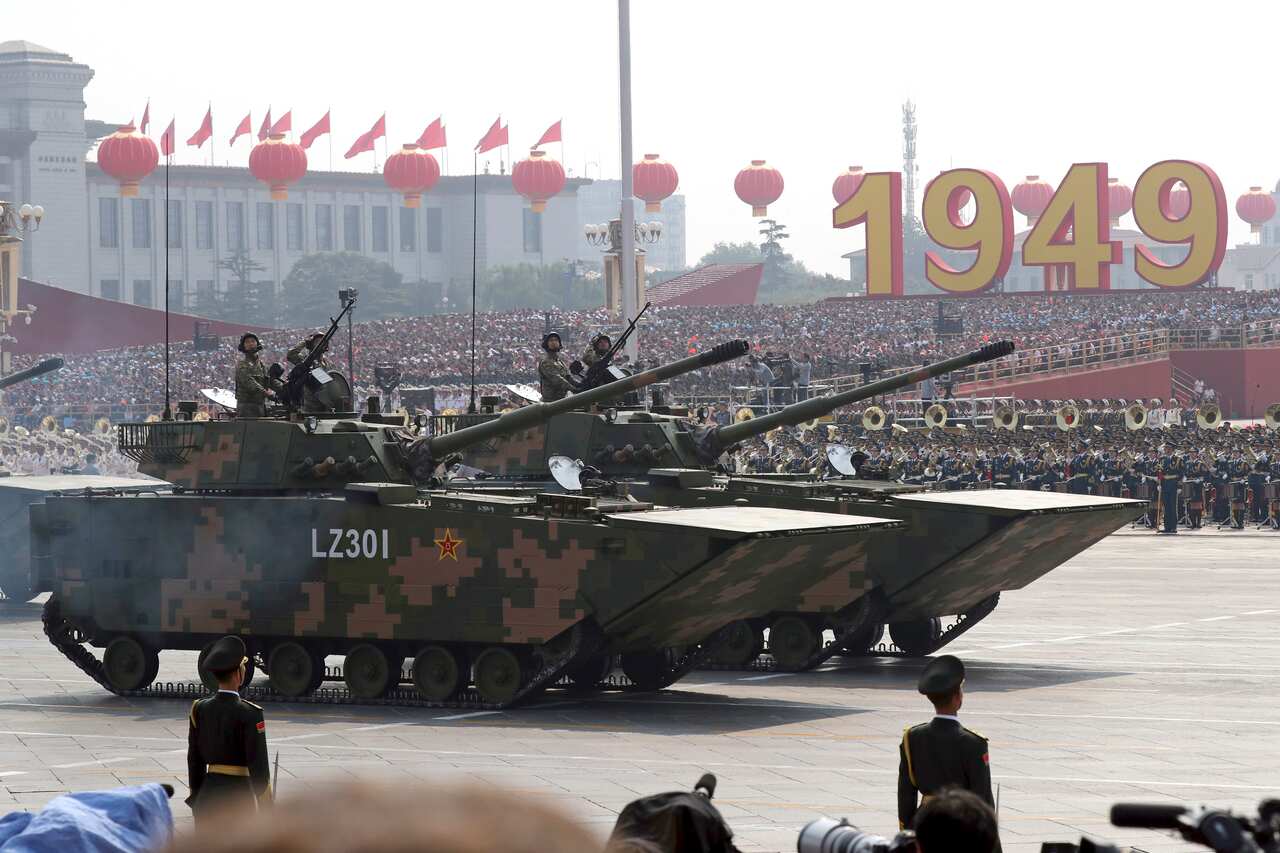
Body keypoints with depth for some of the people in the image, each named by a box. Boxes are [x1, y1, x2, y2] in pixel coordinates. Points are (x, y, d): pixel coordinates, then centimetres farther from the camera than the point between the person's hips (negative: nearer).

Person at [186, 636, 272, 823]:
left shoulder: (199, 709, 2)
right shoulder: (249, 714, -14)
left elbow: (194, 760, 8)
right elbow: (258, 766, -14)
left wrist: (197, 802, 17)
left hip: (209, 794, 5)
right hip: (239, 794, -5)